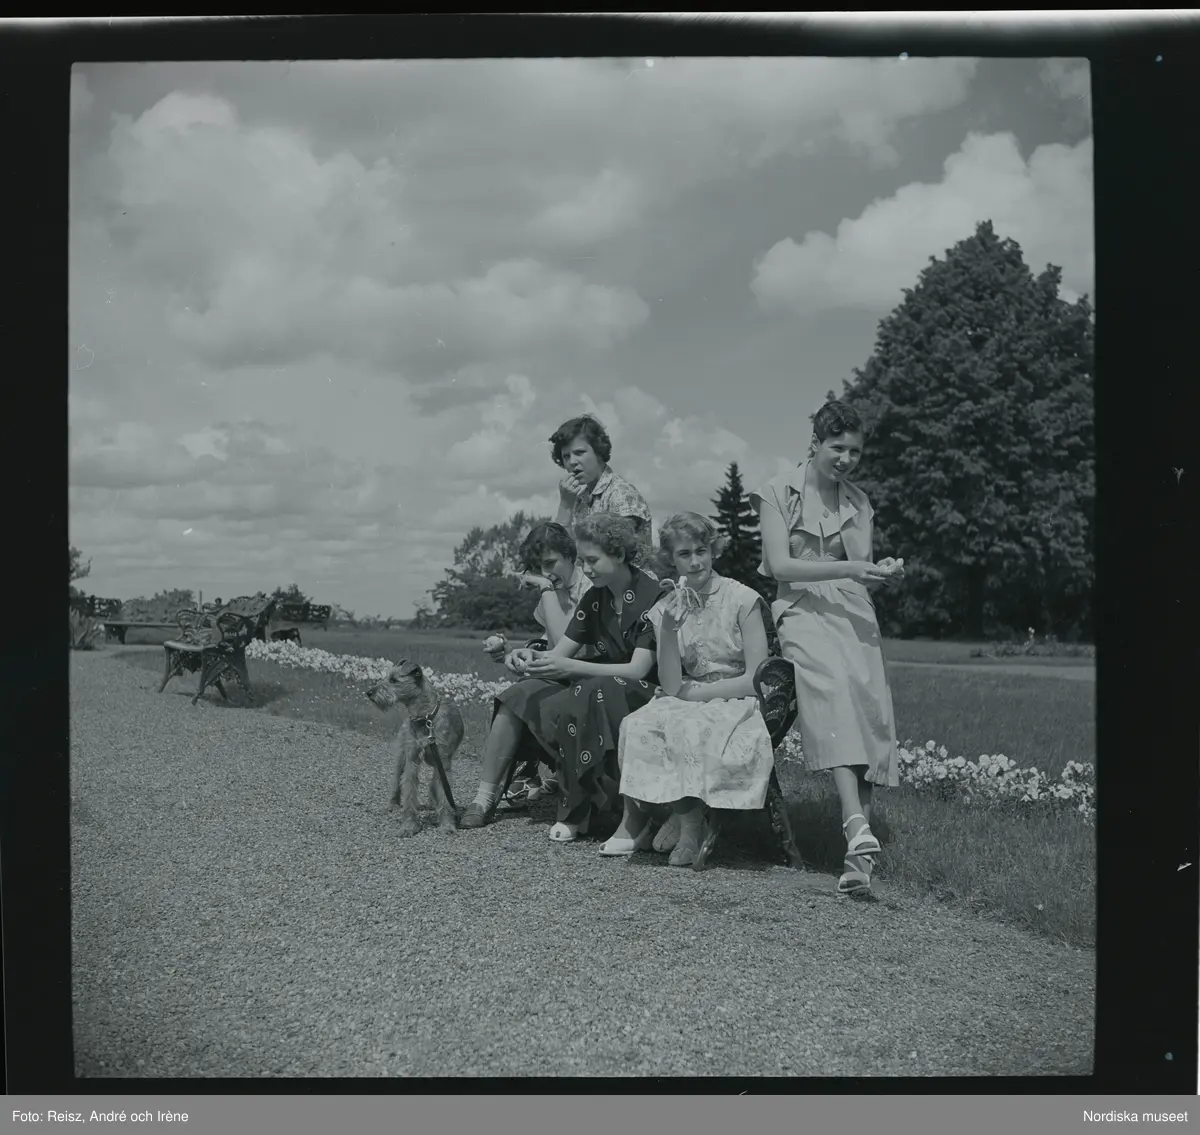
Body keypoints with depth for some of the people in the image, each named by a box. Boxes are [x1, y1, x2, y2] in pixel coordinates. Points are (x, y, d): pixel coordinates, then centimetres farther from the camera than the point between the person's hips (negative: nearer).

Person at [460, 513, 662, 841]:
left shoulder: (652, 596, -13)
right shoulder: (594, 598, 9)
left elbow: (638, 669, -21)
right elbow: (560, 652, 9)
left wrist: (570, 667, -28)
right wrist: (531, 656, -15)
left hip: (641, 694, -7)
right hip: (594, 687, 7)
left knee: (574, 706, -36)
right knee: (520, 696, -12)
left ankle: (575, 814, -26)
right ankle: (483, 798, -12)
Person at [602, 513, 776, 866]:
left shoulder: (742, 599, -7)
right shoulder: (665, 609, 4)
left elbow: (757, 678, -9)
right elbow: (670, 685, -6)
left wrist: (697, 692, -8)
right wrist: (668, 632, -20)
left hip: (740, 704, -4)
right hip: (690, 706, 4)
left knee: (689, 729, -33)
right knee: (638, 725, -25)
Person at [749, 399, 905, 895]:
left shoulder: (858, 502, 17)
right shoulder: (779, 491, 4)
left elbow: (862, 575, 10)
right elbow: (780, 565, -7)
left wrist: (883, 573, -14)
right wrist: (849, 569, -17)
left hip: (852, 611, 4)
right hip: (801, 609, -4)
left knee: (867, 697, -18)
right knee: (830, 684, -31)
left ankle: (857, 851, -17)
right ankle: (857, 825, -43)